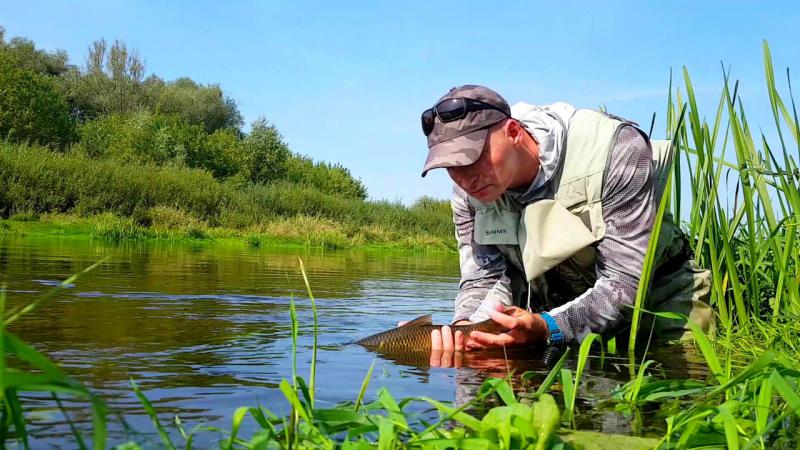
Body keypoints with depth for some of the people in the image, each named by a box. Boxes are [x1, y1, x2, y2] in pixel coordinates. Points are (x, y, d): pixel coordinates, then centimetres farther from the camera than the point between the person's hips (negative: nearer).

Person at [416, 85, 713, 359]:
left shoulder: (615, 148, -30)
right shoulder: (470, 188, -15)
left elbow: (625, 284, -31)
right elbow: (484, 278, -11)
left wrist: (546, 328, -45)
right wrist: (465, 327, -33)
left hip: (659, 293, -3)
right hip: (557, 306, 3)